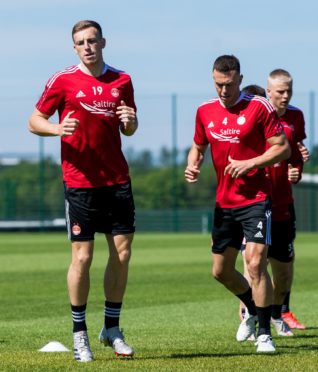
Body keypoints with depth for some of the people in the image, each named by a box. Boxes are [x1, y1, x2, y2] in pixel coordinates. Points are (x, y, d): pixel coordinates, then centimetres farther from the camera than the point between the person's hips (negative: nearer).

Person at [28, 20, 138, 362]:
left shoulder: (122, 81, 8)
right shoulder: (63, 81, -3)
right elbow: (34, 121, 2)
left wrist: (130, 122, -6)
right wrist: (57, 128, -18)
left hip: (117, 180, 4)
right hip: (80, 181, -4)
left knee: (122, 252, 2)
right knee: (82, 256, -4)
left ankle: (112, 328, 15)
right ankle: (79, 333, 8)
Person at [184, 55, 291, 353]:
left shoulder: (259, 108, -9)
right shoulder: (205, 111, 6)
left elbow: (283, 148, -8)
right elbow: (198, 147, 21)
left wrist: (249, 163, -19)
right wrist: (192, 166, -1)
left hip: (256, 199, -6)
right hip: (224, 202, 6)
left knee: (256, 263, -18)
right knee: (221, 271, 13)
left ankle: (264, 334, -9)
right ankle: (253, 310, 40)